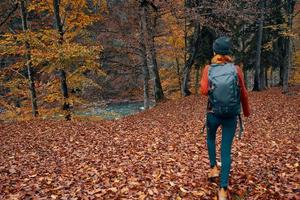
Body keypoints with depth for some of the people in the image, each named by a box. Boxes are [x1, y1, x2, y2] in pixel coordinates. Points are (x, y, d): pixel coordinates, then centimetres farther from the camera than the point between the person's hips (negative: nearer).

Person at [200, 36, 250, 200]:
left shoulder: (208, 69, -5)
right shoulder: (236, 69, -4)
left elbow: (204, 91, -13)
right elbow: (243, 93, 1)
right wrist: (246, 111, 15)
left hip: (213, 113, 0)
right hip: (231, 115, 0)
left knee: (210, 138, 31)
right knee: (226, 150, 5)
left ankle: (213, 167, 25)